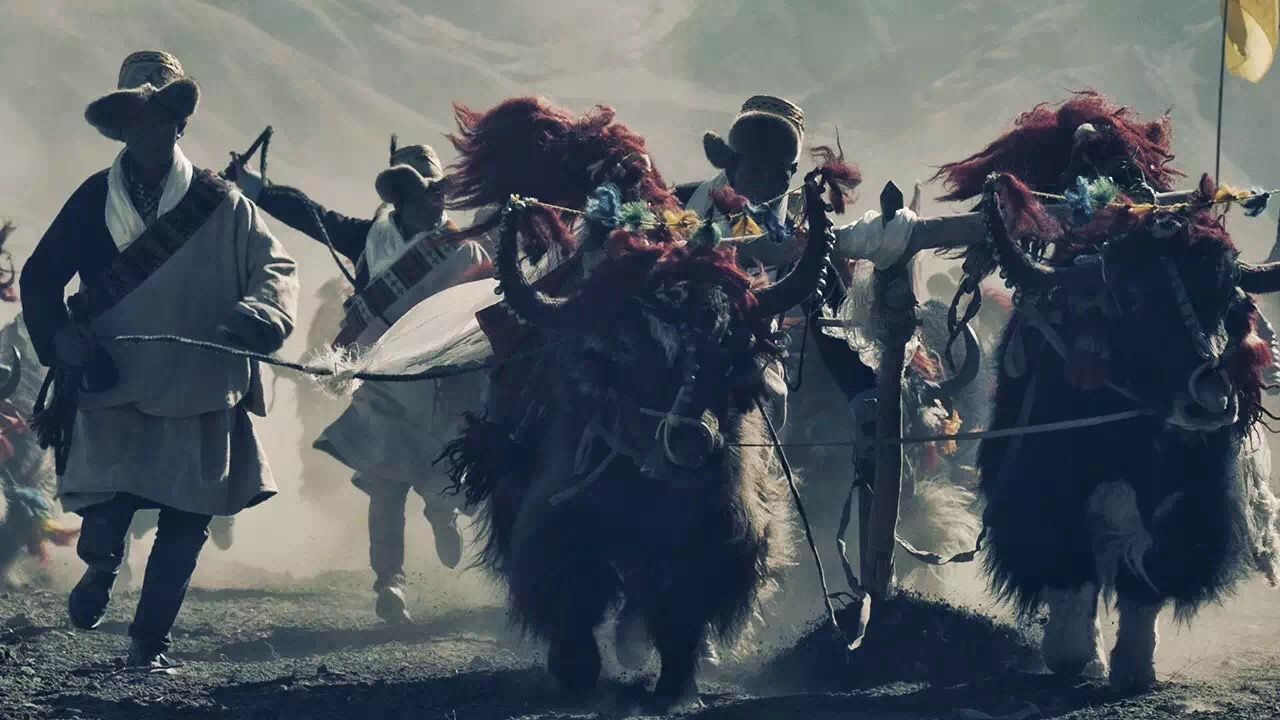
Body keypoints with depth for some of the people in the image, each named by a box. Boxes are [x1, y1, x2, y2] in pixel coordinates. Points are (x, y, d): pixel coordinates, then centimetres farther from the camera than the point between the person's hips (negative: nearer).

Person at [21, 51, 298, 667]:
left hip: (202, 394, 1)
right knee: (106, 516, -9)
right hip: (114, 387, 0)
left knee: (185, 527, 3)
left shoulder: (220, 204, 2)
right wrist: (65, 343, -8)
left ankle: (150, 640, 19)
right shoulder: (94, 201, 4)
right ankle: (100, 569, 26)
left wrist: (256, 321, -21)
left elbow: (276, 269, 0)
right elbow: (40, 281, 9)